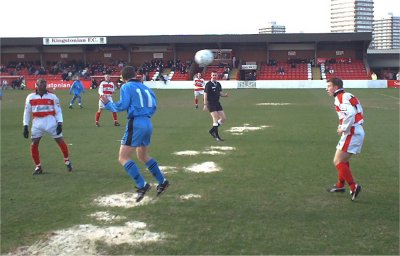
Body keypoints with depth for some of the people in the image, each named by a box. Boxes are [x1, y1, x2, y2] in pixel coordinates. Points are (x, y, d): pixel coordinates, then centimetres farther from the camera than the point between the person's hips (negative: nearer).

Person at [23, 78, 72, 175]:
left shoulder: (52, 96, 0)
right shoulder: (30, 97, 3)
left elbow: (58, 111, 3)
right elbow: (27, 112, 10)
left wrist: (59, 123, -9)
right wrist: (25, 126, 4)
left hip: (51, 122, -1)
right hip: (37, 123, 1)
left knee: (61, 141, 1)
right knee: (34, 145, -3)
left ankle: (67, 161, 22)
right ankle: (38, 167, 12)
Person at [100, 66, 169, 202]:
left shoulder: (126, 87, -2)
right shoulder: (146, 88, 16)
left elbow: (122, 105, -10)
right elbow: (153, 106, 15)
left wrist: (108, 104, 6)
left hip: (136, 124, -7)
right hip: (148, 124, 7)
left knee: (123, 158, -3)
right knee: (143, 156, 26)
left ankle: (142, 185, -14)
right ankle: (162, 181, 27)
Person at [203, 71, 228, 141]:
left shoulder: (218, 84, 11)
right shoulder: (208, 84, -9)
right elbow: (205, 95, -10)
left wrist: (225, 94, -5)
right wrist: (205, 104, -15)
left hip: (217, 103, 7)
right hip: (211, 103, -7)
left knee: (223, 118, 5)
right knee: (216, 119, -12)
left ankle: (212, 130, 19)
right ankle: (217, 136, -5)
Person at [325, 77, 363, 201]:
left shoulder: (341, 97, -14)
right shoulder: (347, 96, 16)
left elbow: (350, 113, -29)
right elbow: (354, 113, 20)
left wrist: (343, 129, -16)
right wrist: (342, 127, 10)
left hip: (352, 134, -10)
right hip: (357, 131, 10)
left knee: (338, 161, -8)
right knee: (343, 160, 23)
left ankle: (353, 187, -8)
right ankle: (340, 185, 37)